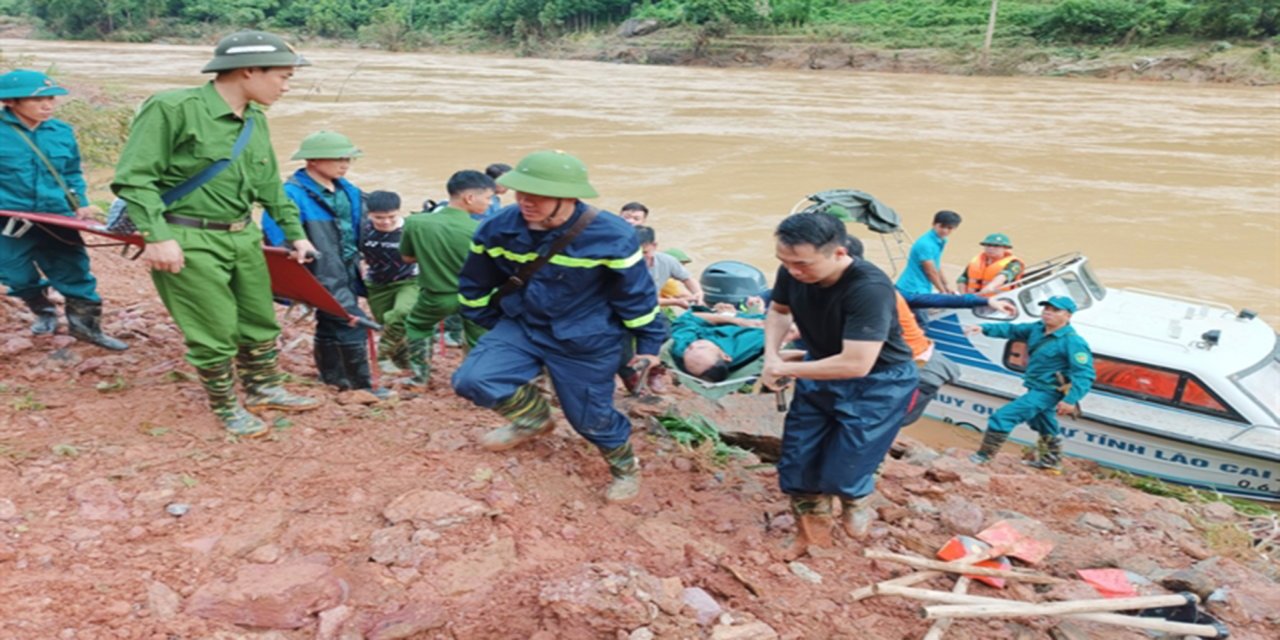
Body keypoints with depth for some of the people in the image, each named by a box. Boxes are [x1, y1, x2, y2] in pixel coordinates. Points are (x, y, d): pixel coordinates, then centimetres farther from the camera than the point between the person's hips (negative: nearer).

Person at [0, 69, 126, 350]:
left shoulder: (62, 132, 2)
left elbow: (72, 174, 14)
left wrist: (81, 204, 5)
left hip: (56, 219, 2)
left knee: (75, 273, 5)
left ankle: (85, 325, 19)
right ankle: (43, 311, 40)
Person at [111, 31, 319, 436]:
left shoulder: (256, 119, 8)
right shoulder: (172, 108, -16)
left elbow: (269, 185, 19)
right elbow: (133, 178, -16)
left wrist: (294, 232, 20)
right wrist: (157, 236, -24)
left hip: (243, 236, 7)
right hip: (189, 242, -7)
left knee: (260, 321, 16)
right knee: (214, 333, 2)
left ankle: (264, 390, 36)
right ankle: (226, 408, 23)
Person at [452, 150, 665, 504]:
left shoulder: (611, 237, -24)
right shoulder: (498, 229, -15)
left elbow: (638, 294, -10)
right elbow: (475, 286, 5)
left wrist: (648, 344, -1)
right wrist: (493, 326, 13)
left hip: (587, 341, -3)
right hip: (521, 327, 4)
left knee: (590, 417, 7)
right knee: (472, 380, -14)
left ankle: (625, 467, 40)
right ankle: (534, 417, 16)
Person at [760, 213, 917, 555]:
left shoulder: (869, 289, -36)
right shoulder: (792, 273, -17)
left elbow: (856, 364, -37)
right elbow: (778, 311, 6)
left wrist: (786, 369, -27)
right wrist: (771, 355, -12)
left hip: (878, 383, -6)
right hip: (821, 372, 6)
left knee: (842, 472, -6)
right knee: (797, 465, 6)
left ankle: (857, 507, 32)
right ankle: (813, 538, 32)